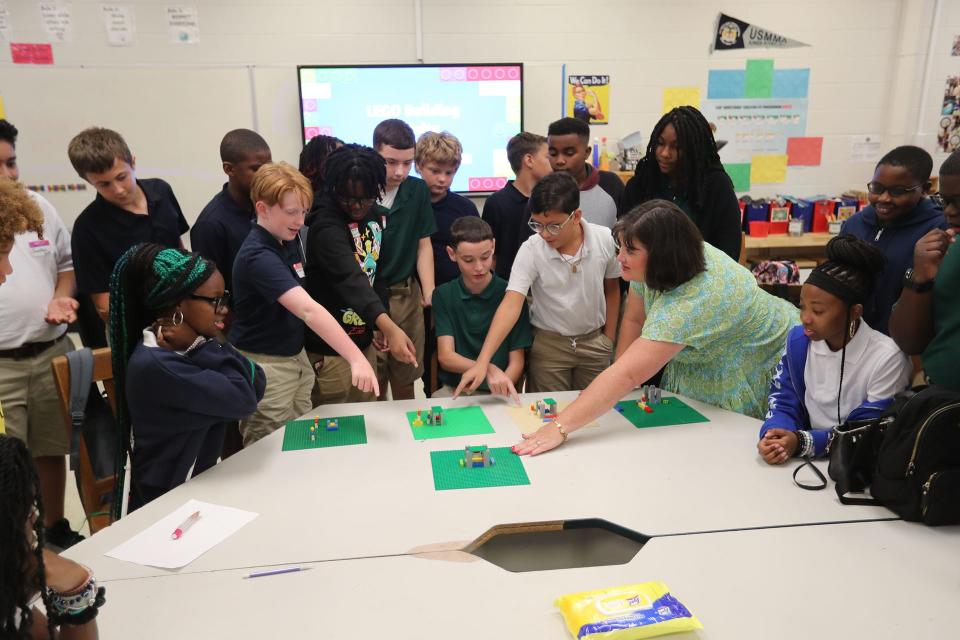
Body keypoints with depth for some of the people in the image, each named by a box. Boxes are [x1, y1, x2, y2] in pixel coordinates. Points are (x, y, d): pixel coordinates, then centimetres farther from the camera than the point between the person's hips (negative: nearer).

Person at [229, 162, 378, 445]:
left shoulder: (289, 238, 1)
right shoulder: (258, 256, -27)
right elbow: (308, 310, -39)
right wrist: (356, 358, -46)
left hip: (296, 356, 8)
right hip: (265, 365, -8)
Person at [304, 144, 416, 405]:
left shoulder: (378, 216, 3)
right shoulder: (327, 226, -21)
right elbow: (350, 279, -37)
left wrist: (380, 327, 5)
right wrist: (389, 327, -50)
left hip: (364, 342, 7)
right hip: (329, 350, -7)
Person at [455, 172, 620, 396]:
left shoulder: (605, 240, -13)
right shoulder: (531, 249, -19)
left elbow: (612, 289, 3)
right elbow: (511, 304, -26)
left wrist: (609, 338, 6)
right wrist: (482, 362, -34)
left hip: (594, 341, 2)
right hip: (548, 343, -2)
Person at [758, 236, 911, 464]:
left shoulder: (887, 359, -16)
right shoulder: (798, 339, -2)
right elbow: (783, 401, 0)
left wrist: (802, 442, -26)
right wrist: (772, 436, -21)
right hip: (809, 462, 5)